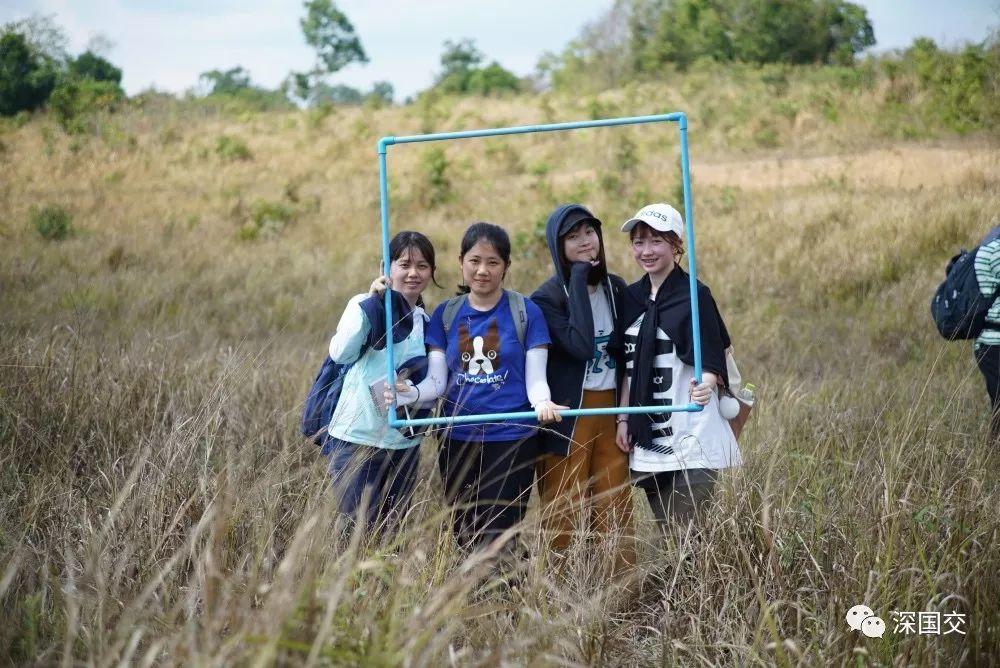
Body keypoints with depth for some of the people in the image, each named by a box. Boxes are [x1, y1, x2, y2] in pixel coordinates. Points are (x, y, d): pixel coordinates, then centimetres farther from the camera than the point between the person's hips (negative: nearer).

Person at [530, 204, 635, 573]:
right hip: (569, 414, -4)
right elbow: (580, 345, -24)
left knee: (616, 508, 3)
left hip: (611, 410, 4)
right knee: (565, 514, -3)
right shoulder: (548, 297, -8)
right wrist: (579, 280, -19)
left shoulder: (615, 288, 9)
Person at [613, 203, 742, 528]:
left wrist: (706, 384, -33)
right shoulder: (632, 297, 11)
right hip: (647, 442, 6)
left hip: (692, 443, -6)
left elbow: (712, 363, -12)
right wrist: (623, 418, 10)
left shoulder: (694, 295, -8)